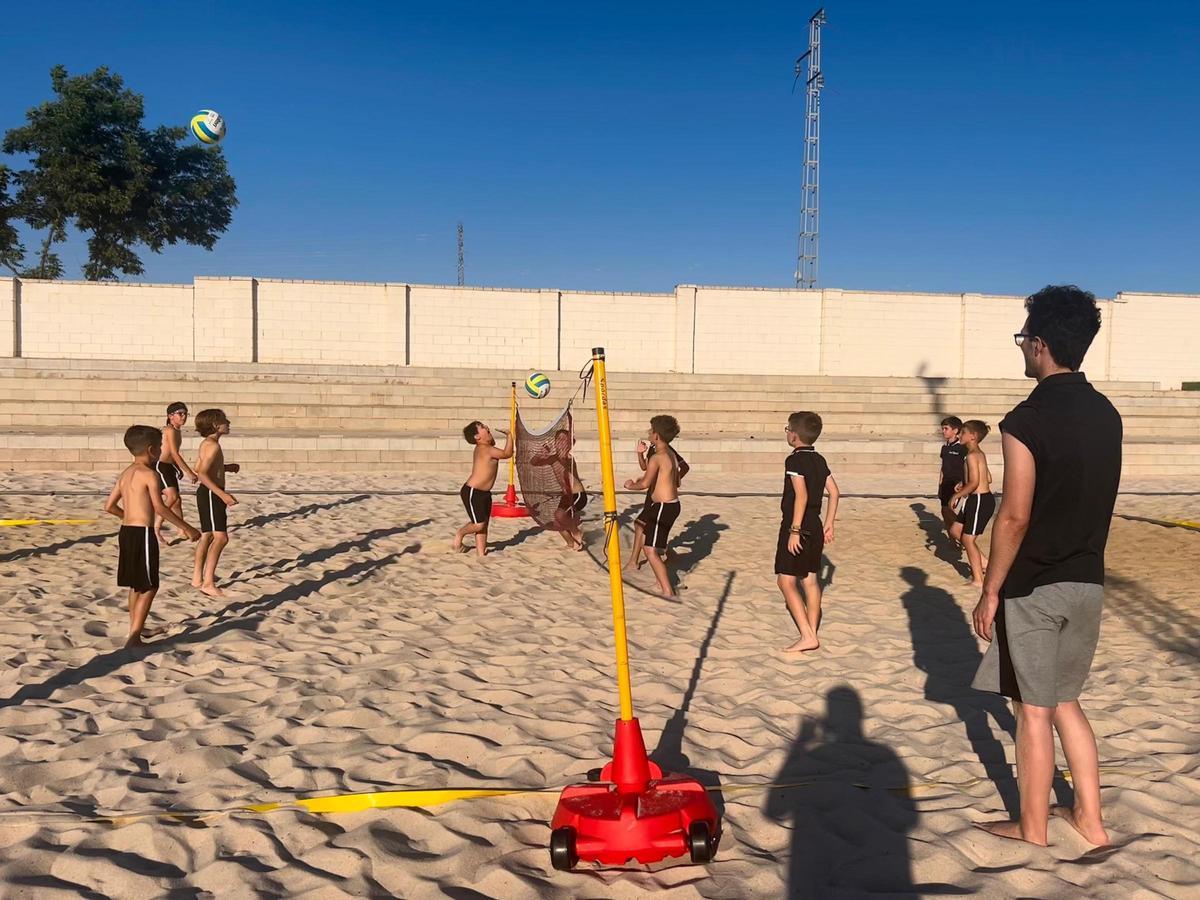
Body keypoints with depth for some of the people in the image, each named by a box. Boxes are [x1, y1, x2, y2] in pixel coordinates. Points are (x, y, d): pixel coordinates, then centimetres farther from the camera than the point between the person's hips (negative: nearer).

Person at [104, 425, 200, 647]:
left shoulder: (125, 474, 13)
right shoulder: (149, 474, -12)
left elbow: (110, 507, 16)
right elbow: (160, 508, -21)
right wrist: (187, 528, -19)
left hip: (126, 532, 9)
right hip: (143, 534, -8)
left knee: (136, 585, 20)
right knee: (149, 587, -2)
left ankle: (136, 628, 31)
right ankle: (134, 636, -6)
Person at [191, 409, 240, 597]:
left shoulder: (206, 443, 12)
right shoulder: (213, 446, -19)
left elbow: (197, 468, 22)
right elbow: (202, 474, -27)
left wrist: (226, 467, 20)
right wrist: (222, 494, -33)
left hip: (209, 494, 11)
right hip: (211, 494, -11)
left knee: (207, 535, 19)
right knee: (221, 538, -15)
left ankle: (197, 577, 29)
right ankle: (208, 583, -18)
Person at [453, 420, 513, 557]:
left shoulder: (485, 447, 9)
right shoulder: (485, 449, -19)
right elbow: (507, 454, -19)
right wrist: (510, 435, -9)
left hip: (484, 493, 10)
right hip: (472, 492, -10)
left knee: (484, 525, 10)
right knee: (478, 524, -10)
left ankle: (481, 553, 15)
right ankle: (459, 534, 17)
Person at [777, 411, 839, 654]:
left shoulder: (794, 460, -16)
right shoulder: (819, 460, 9)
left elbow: (801, 495, -25)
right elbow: (834, 492, 11)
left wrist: (794, 531, -23)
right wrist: (829, 524, 17)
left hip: (797, 526, -8)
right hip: (815, 525, 8)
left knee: (786, 581, -3)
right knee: (810, 580, 12)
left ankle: (807, 636, -8)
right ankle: (811, 635, 17)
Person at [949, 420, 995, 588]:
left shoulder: (972, 455, -18)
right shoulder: (980, 454, 12)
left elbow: (974, 483, -24)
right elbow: (987, 479, 17)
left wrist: (956, 495, -14)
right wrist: (964, 486, 16)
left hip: (980, 500, -10)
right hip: (977, 499, 10)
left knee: (968, 539, 0)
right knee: (955, 531, 16)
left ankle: (978, 579, 8)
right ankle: (983, 562, 21)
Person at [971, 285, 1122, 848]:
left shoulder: (1028, 421, -18)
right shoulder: (1106, 415, 4)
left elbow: (1014, 518, -19)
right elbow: (1095, 501, 11)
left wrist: (990, 592, -11)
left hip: (1034, 587, -7)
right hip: (1088, 582, 7)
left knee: (1033, 708, 6)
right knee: (1065, 700, 20)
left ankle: (1032, 828, 19)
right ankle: (1089, 818, 27)